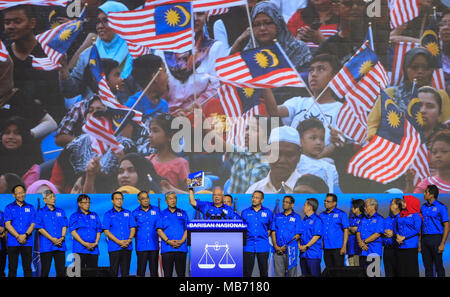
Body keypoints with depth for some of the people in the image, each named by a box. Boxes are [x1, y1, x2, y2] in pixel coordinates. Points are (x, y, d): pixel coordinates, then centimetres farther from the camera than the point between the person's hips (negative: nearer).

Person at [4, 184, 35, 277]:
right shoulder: (9, 207, 7)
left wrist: (25, 235, -13)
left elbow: (32, 224, 4)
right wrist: (18, 236, -13)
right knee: (12, 268, -1)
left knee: (27, 268, 0)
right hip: (13, 243, -1)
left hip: (27, 243, 1)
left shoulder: (30, 207, 11)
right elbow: (7, 224, -3)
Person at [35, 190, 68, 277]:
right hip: (46, 246, -3)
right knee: (45, 271, -1)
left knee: (61, 271, 2)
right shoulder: (40, 212, 5)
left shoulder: (61, 211, 16)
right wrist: (52, 239, -12)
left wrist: (62, 237, -9)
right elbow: (40, 228, -4)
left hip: (60, 246, 3)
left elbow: (64, 226, 10)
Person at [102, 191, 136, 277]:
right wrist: (119, 242, -13)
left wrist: (129, 240, -10)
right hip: (114, 247, -2)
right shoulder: (108, 214, 6)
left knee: (125, 272, 3)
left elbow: (133, 228, 9)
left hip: (127, 247, 2)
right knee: (113, 272, -4)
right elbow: (106, 231, -2)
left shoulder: (128, 213, 14)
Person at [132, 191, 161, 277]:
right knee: (141, 271, -1)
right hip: (141, 246, -1)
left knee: (154, 271, 5)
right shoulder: (135, 213, 5)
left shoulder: (156, 210, 9)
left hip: (154, 246, 1)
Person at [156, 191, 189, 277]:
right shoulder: (162, 214, 12)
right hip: (167, 249, -1)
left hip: (181, 248, 1)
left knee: (181, 273, 0)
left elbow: (187, 229, 8)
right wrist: (168, 241, -11)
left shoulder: (183, 213, 15)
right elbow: (159, 230, 3)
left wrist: (181, 241, -8)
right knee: (167, 273, -2)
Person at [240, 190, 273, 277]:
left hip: (263, 246, 0)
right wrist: (245, 239, 5)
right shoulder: (245, 212, 7)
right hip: (248, 246, 0)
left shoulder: (268, 212, 6)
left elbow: (271, 228, 16)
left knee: (264, 271, 5)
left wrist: (265, 237, 5)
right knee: (247, 272, -1)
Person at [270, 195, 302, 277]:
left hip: (290, 250, -3)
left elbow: (298, 235, -2)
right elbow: (273, 232, 11)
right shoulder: (277, 216, 15)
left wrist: (286, 246, -10)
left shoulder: (296, 217, 4)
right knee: (278, 274, 1)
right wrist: (276, 246, -4)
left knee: (291, 274, -2)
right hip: (278, 250, 3)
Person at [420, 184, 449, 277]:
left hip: (436, 238, -6)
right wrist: (420, 242, 8)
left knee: (438, 266, -3)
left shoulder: (441, 207, -5)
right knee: (427, 266, 8)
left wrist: (442, 244, -14)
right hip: (424, 239, 6)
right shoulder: (423, 207, 12)